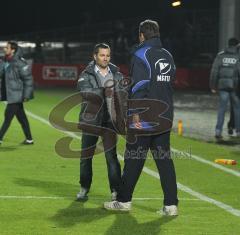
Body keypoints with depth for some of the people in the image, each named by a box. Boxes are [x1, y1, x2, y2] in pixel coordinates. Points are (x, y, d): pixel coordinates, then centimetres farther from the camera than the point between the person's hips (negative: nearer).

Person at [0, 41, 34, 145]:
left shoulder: (19, 63, -16)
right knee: (21, 117, 13)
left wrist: (26, 95, -16)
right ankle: (29, 139, 19)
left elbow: (28, 79, -15)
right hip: (10, 95, 8)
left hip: (16, 95, -8)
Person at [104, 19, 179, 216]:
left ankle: (124, 200, 14)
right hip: (165, 118, 6)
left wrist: (135, 113, -17)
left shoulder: (141, 55, -10)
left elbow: (139, 86, -18)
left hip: (144, 119, -6)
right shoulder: (168, 56, 12)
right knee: (165, 159, 6)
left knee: (133, 160, 4)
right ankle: (171, 204, 1)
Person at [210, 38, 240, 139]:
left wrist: (213, 86, 6)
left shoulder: (220, 55, 4)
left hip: (222, 85, 2)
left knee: (222, 108, 3)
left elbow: (214, 71, 1)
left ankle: (218, 131, -9)